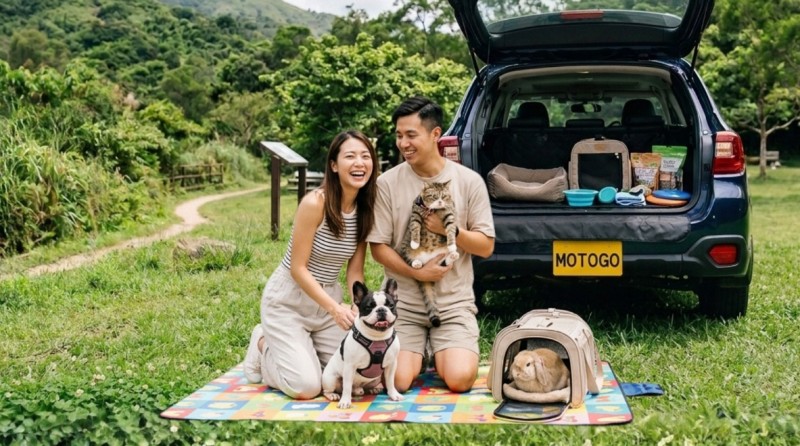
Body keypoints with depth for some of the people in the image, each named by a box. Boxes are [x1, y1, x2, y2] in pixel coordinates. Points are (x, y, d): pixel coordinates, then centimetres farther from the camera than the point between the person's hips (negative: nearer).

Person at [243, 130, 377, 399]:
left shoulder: (366, 209, -4)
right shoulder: (315, 203, -24)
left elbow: (355, 271, 0)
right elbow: (298, 268, -21)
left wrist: (360, 310, -19)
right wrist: (335, 308, -31)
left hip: (328, 300, 7)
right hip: (288, 300, -6)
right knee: (306, 387, -15)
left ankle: (286, 348, 24)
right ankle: (263, 347, 16)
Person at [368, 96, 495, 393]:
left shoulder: (469, 181, -2)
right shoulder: (387, 183, -3)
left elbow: (486, 246, 1)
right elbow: (378, 246, -1)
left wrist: (450, 230, -16)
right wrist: (416, 273, -15)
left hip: (454, 303, 0)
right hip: (403, 302, 0)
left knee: (460, 379, -16)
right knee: (398, 380, -15)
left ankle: (441, 354, 20)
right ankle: (419, 352, 21)